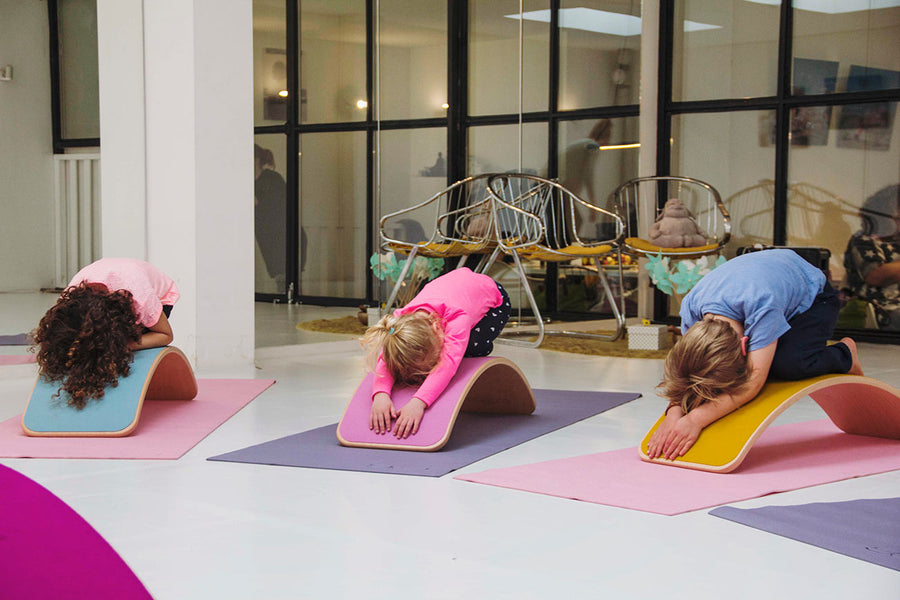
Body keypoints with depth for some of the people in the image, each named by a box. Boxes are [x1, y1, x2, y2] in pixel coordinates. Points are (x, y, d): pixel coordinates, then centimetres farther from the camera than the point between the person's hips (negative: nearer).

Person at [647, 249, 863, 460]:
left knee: (788, 364, -35)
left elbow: (755, 380, -50)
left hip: (811, 297, -5)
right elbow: (686, 374, -24)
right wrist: (674, 413, -45)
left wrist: (696, 419, -57)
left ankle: (843, 355, -3)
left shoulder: (762, 305, -46)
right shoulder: (691, 307, -30)